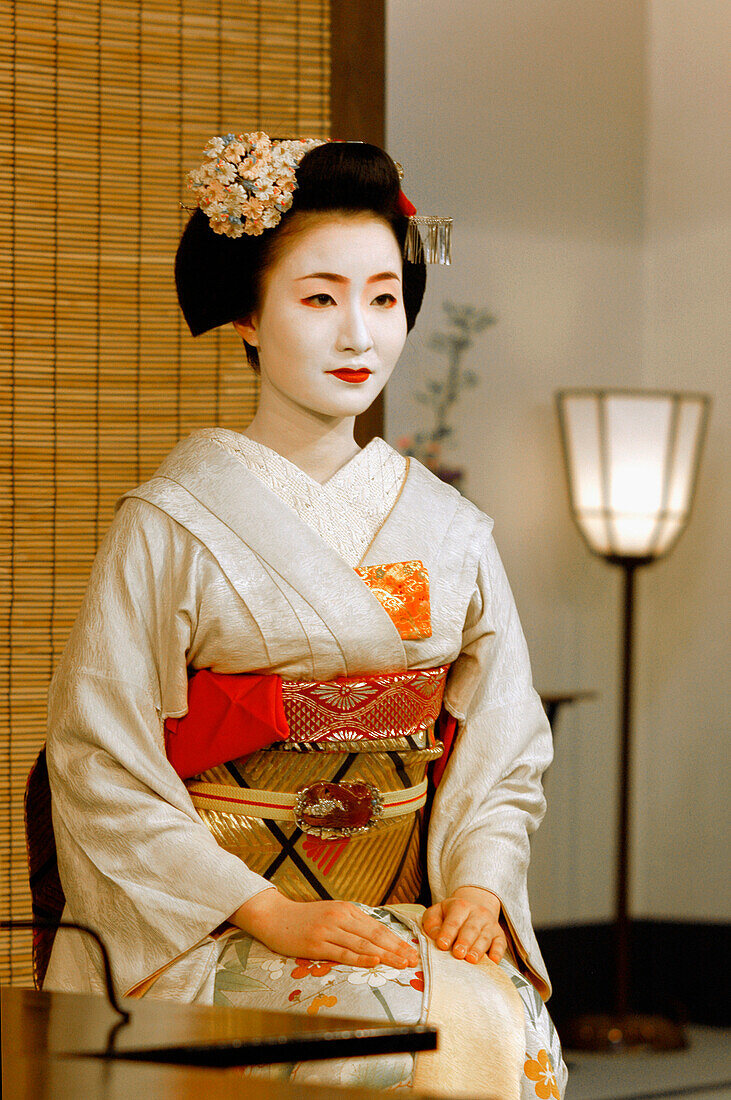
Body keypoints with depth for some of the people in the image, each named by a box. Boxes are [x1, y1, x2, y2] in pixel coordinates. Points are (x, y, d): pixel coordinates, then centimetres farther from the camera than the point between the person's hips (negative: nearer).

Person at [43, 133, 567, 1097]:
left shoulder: (450, 534, 11)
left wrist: (479, 883, -8)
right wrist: (271, 915, -15)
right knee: (387, 1021, -32)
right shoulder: (171, 527, -3)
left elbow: (504, 743, 12)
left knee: (502, 1021, -27)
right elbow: (102, 765, -6)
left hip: (405, 920, 4)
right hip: (210, 934, -4)